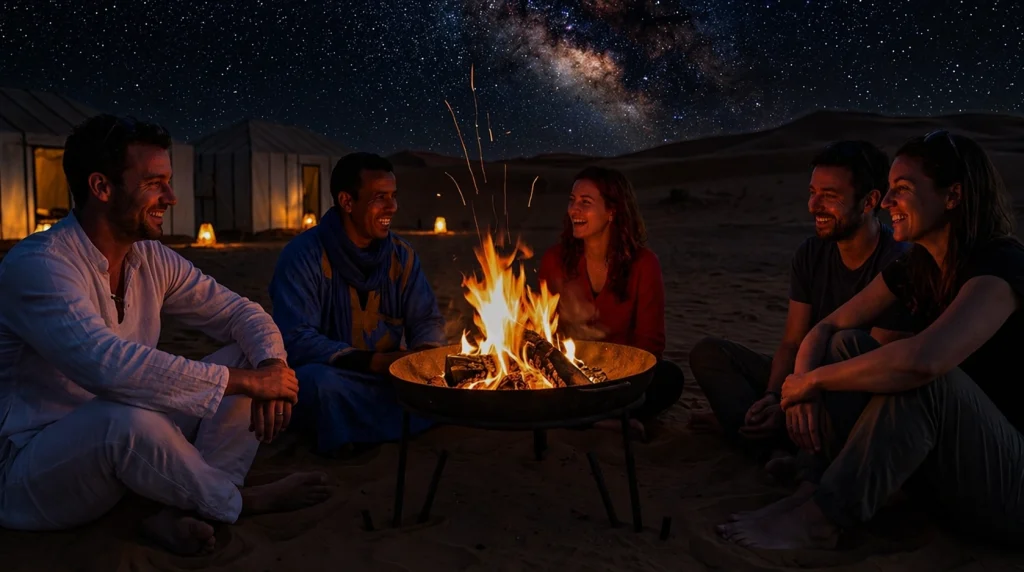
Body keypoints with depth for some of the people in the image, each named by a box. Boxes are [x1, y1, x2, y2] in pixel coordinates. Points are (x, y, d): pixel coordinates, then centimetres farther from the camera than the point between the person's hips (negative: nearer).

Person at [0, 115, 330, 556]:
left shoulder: (151, 259, 1)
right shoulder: (37, 266, -22)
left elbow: (241, 313, 3)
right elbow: (111, 366, -37)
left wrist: (271, 368, -20)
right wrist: (247, 381, -31)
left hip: (121, 442, 7)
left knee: (249, 359, -4)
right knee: (127, 416, -39)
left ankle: (183, 512, -19)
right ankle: (237, 500, -11)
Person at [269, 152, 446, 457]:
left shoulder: (402, 254, 2)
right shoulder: (304, 255, -14)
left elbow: (427, 321, 7)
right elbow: (296, 341, -21)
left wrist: (423, 355, -18)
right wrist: (375, 361, -28)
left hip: (390, 378, 6)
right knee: (317, 380, -37)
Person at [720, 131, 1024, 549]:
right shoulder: (914, 269, 3)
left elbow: (923, 359, -40)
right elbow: (826, 329, 4)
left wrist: (815, 380, -26)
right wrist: (801, 390, -17)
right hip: (942, 464, 7)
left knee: (924, 376, -34)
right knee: (847, 344, -5)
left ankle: (819, 519, -22)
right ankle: (818, 488, -16)